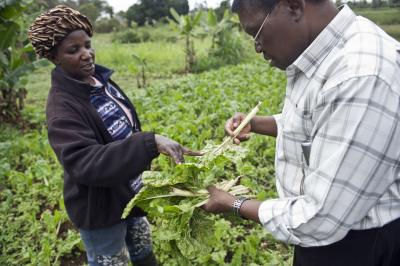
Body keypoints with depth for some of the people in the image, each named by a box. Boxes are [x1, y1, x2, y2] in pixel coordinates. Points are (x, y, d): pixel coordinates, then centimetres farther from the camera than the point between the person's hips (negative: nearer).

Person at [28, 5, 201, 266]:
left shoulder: (101, 80, -2)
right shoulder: (62, 106, -26)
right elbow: (84, 163, -38)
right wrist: (151, 143, -46)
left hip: (130, 193, 7)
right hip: (100, 208, -7)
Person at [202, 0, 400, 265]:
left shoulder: (363, 79, -34)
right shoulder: (323, 56, -2)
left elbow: (320, 221, -31)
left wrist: (234, 204, -16)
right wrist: (254, 124, 2)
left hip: (358, 244, -8)